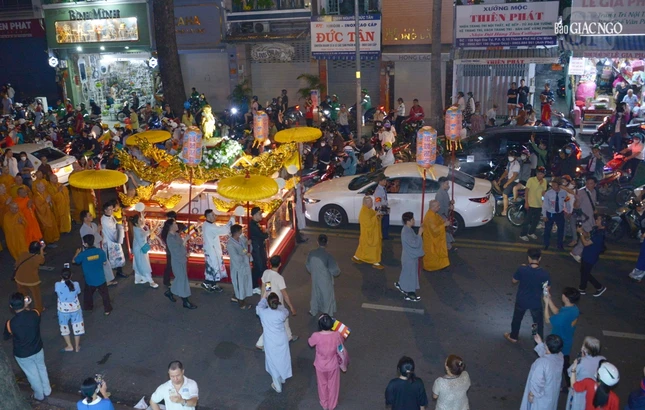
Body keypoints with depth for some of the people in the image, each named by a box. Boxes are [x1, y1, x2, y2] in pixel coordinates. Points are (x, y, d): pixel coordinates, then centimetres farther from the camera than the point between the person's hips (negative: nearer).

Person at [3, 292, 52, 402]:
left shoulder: (10, 323, -30)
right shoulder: (35, 314, -24)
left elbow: (5, 337, -6)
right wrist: (26, 306, 2)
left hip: (22, 354, -2)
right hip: (38, 349, 2)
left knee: (32, 375, 21)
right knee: (42, 369, 29)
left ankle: (40, 396, 43)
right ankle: (47, 390, 48)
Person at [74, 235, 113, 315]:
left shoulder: (83, 254, -18)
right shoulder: (100, 251, -14)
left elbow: (74, 260, 2)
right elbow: (104, 262, 1)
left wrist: (77, 252, 19)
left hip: (90, 280, 0)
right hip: (101, 279, 0)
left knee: (88, 294, 26)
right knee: (104, 294, 14)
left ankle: (88, 307, 43)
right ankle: (107, 309, 20)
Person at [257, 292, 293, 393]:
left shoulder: (262, 312, -22)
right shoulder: (281, 314, -24)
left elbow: (259, 306, 3)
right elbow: (286, 313, 1)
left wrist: (265, 297, 15)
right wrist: (279, 305, 8)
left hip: (270, 343, -1)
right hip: (282, 341, 1)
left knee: (273, 363, 17)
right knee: (282, 360, 24)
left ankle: (277, 386, 30)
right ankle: (282, 379, 47)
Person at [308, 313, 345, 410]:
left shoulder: (316, 336, -30)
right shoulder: (337, 335, -27)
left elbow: (310, 343, -6)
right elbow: (341, 342, -2)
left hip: (320, 366, 0)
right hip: (333, 366, 0)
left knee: (322, 385, 27)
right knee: (333, 385, 26)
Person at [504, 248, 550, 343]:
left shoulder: (521, 269, -22)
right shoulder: (544, 274, -22)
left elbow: (514, 281, -5)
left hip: (521, 300, 1)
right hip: (536, 302, -1)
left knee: (517, 318, 26)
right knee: (538, 322, 21)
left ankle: (513, 336, 44)